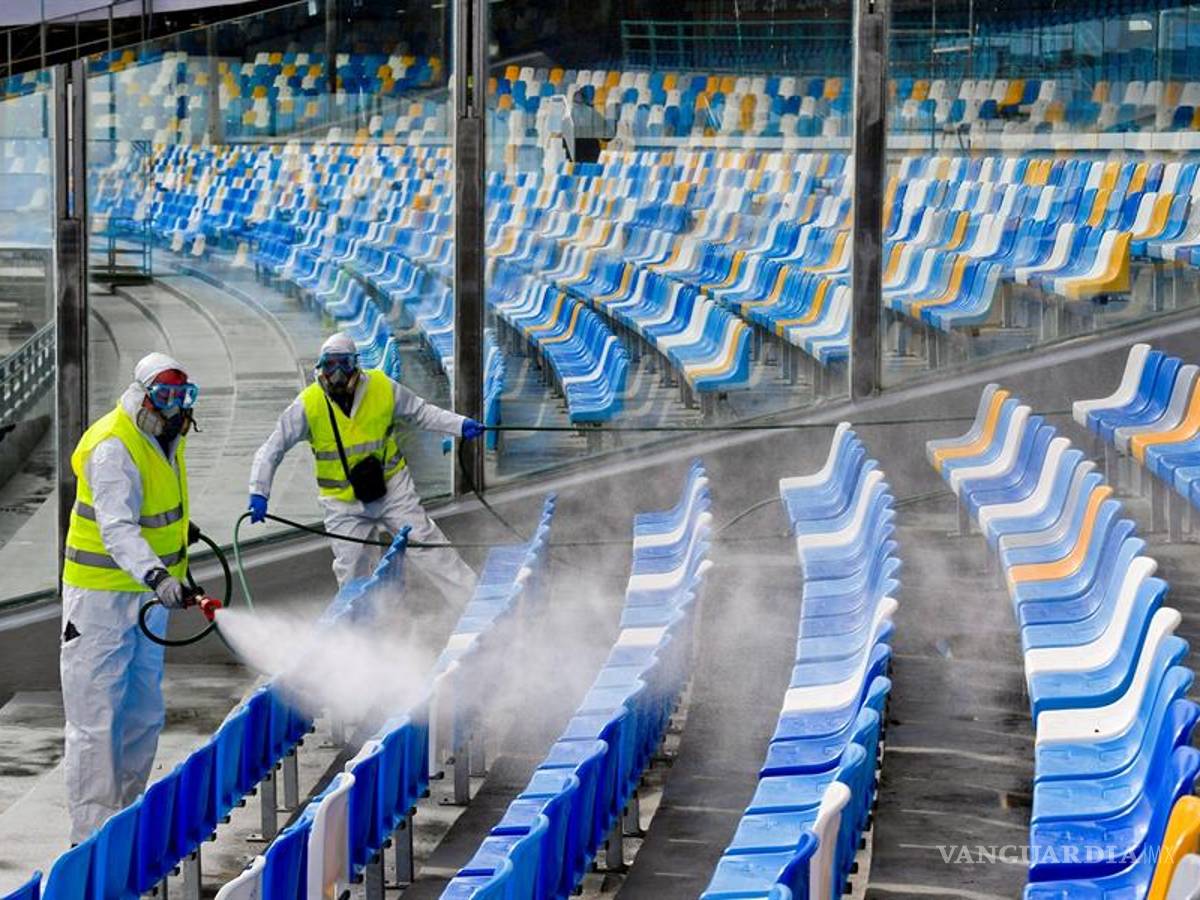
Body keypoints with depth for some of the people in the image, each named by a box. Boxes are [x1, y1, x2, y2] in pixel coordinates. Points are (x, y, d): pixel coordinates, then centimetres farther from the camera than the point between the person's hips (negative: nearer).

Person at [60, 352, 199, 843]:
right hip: (101, 602, -9)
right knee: (97, 721, -6)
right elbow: (117, 529, -36)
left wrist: (177, 526, 45)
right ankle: (91, 835, -3)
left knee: (144, 716, 13)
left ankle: (123, 816, 25)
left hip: (148, 598, 9)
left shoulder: (164, 438, 7)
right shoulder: (114, 449, -22)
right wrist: (156, 574, -50)